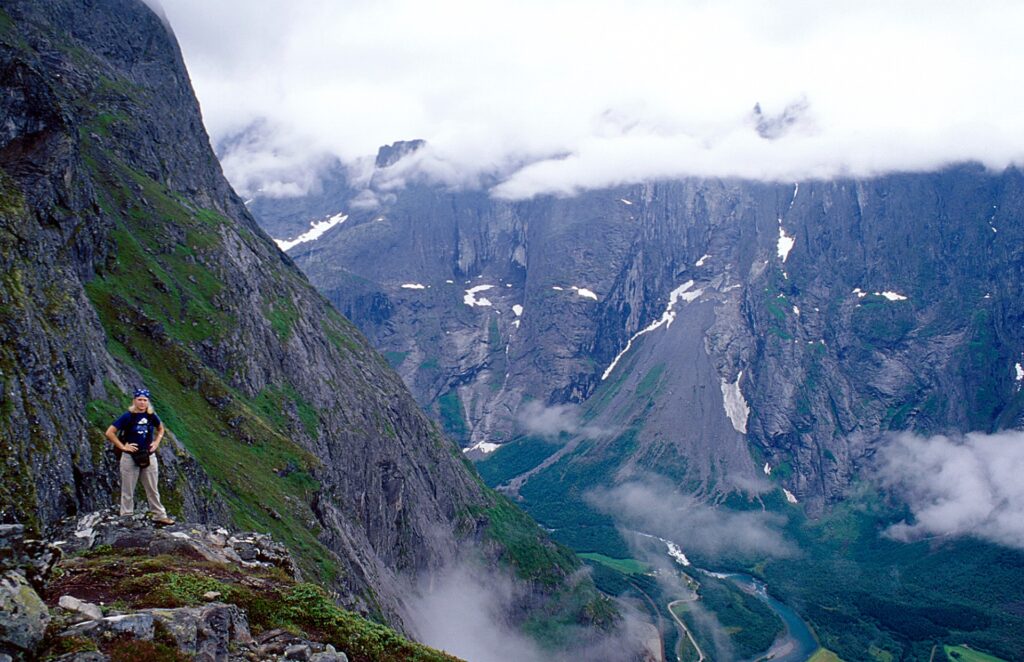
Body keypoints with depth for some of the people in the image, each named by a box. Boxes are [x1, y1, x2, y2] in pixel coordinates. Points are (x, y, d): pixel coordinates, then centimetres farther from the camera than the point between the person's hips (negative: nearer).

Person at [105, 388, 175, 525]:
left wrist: (157, 442, 6)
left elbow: (160, 429, 21)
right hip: (130, 458, -4)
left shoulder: (152, 416, 0)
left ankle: (159, 515, 22)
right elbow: (109, 433, -13)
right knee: (128, 491, 5)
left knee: (153, 489, 13)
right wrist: (122, 447, -14)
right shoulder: (128, 416, -11)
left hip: (149, 456, 4)